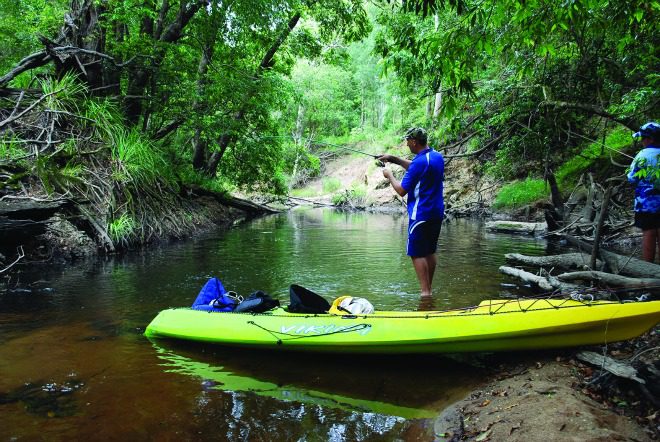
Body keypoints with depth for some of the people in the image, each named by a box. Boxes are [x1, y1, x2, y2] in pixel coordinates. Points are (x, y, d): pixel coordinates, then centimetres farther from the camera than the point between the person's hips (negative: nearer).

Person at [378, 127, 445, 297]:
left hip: (421, 215, -9)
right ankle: (428, 290, 22)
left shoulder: (420, 162, -19)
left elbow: (402, 191, -15)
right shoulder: (437, 157, 8)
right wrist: (393, 159, 17)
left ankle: (425, 292, -3)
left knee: (417, 254, -2)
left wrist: (389, 175, 1)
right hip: (437, 213, 9)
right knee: (429, 252, 15)